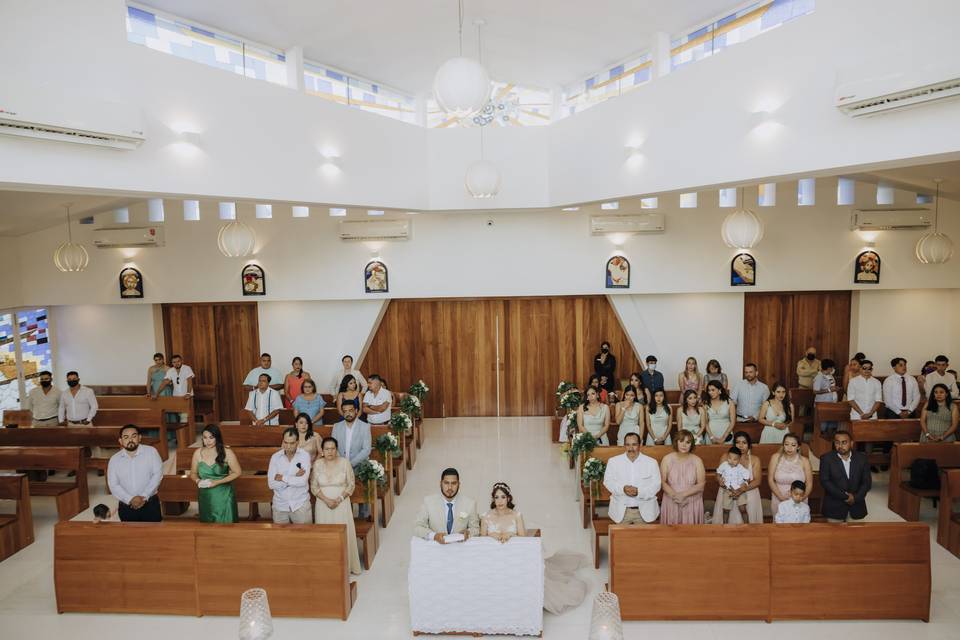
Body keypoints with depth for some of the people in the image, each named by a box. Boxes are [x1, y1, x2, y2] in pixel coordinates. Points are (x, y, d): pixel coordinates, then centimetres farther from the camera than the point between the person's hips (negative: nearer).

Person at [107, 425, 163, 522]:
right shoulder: (114, 459, 1)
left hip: (150, 504, -2)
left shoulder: (151, 452, -4)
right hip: (126, 507, 2)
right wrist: (130, 499, -18)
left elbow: (157, 474, -8)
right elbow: (113, 486, -4)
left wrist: (144, 497, -17)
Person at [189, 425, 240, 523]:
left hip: (223, 495, -3)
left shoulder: (227, 453, -11)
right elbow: (193, 473, 11)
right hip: (205, 496, 3)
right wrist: (198, 481, -12)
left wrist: (217, 482, -15)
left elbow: (237, 472, -6)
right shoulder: (198, 453, -1)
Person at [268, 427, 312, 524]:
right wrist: (294, 478, -15)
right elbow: (271, 484, -9)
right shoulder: (275, 457, -2)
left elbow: (302, 481, -18)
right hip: (280, 505, 2)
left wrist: (282, 477, -11)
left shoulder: (305, 455, -8)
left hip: (300, 505, -2)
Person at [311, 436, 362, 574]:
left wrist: (339, 499, -14)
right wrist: (326, 500, -13)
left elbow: (351, 484, -3)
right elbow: (314, 486, 0)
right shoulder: (317, 464, -4)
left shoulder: (344, 463, -7)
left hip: (342, 504, -1)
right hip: (323, 504, 1)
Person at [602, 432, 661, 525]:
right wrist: (622, 489, -19)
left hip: (644, 510, 0)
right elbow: (608, 481, 0)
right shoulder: (613, 461, 3)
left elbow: (656, 485, -3)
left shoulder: (651, 462, 1)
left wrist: (639, 491, -20)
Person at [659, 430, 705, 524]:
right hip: (671, 503, 0)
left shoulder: (697, 461, -4)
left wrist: (683, 494, -16)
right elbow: (662, 482, -4)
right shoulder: (667, 459, -4)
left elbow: (701, 484, -5)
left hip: (692, 503, 0)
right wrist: (674, 495, -19)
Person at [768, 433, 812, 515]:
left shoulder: (804, 461, -7)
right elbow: (770, 480, -4)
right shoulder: (776, 458, -6)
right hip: (778, 500, 0)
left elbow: (809, 484, -1)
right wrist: (781, 497, -14)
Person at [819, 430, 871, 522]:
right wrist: (844, 496, -15)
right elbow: (824, 481, -10)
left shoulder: (861, 458, 2)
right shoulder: (827, 458, -5)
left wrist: (856, 498, -10)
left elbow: (867, 481, 3)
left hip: (856, 506, 2)